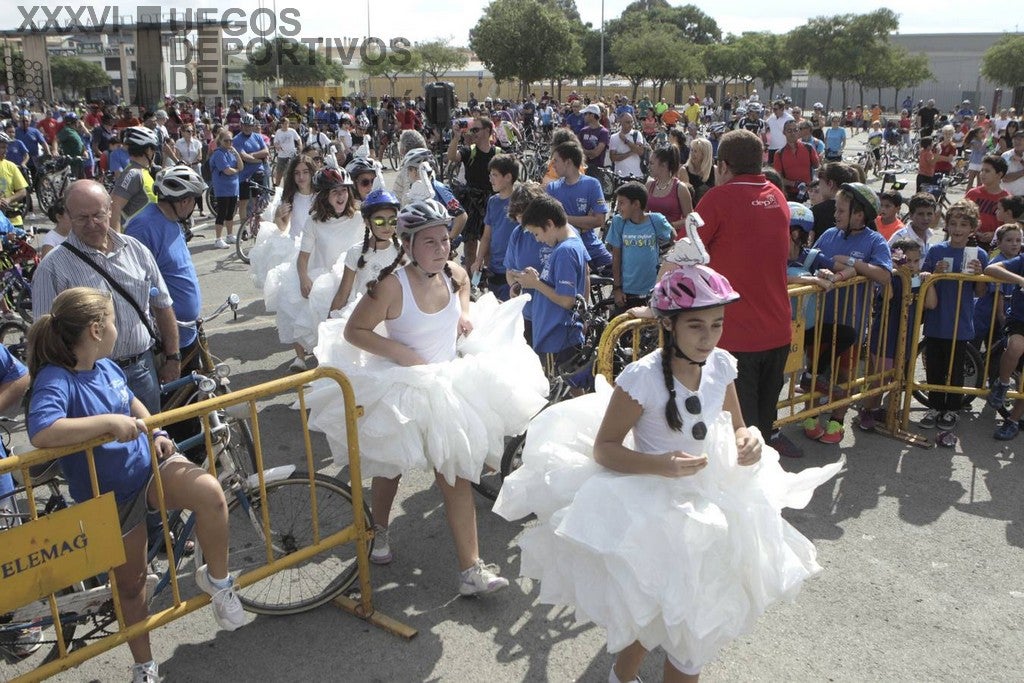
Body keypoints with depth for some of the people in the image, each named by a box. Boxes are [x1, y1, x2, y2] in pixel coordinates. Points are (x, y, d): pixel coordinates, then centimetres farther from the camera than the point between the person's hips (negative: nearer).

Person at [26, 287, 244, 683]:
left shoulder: (107, 367, -1)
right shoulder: (55, 379, -23)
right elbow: (41, 432, -43)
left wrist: (157, 433, 2)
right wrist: (110, 421, -38)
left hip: (149, 465, 4)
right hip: (112, 495, -4)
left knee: (209, 492, -28)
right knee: (130, 581, 12)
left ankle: (216, 579, -4)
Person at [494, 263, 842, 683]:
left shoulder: (721, 365, -6)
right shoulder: (642, 377, -23)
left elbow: (736, 429, 9)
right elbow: (603, 448, -17)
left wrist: (749, 441, -14)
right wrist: (660, 465, -31)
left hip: (712, 502, 6)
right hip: (654, 511, -6)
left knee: (693, 620, 17)